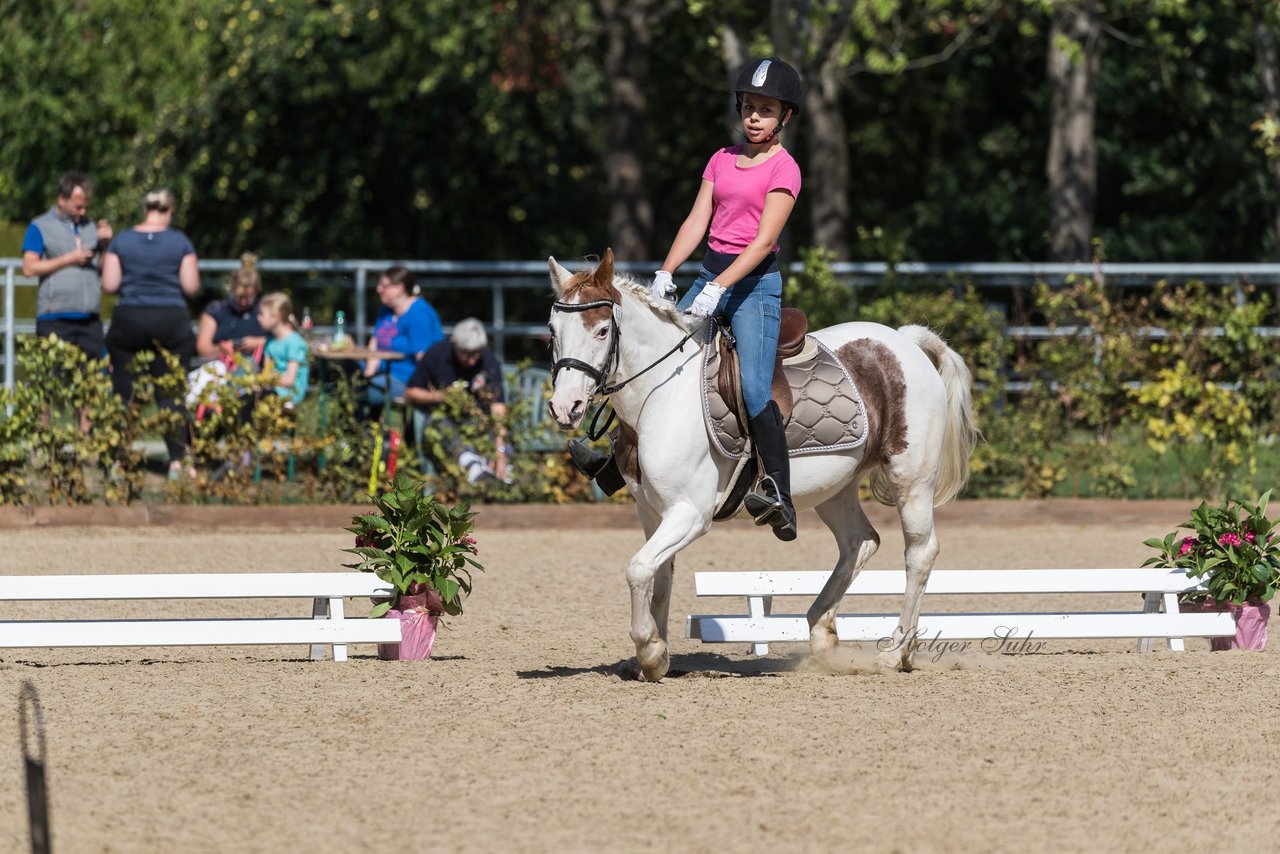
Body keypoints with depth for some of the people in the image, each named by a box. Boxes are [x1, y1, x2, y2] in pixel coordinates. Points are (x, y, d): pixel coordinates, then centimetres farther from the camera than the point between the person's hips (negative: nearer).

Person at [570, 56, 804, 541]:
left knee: (754, 387, -22)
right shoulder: (723, 159, 14)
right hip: (710, 275, 7)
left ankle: (780, 496, -27)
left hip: (754, 282, -7)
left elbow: (765, 240, -15)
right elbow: (697, 221, 8)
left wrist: (718, 288, -24)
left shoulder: (783, 168, -7)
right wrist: (665, 273, -6)